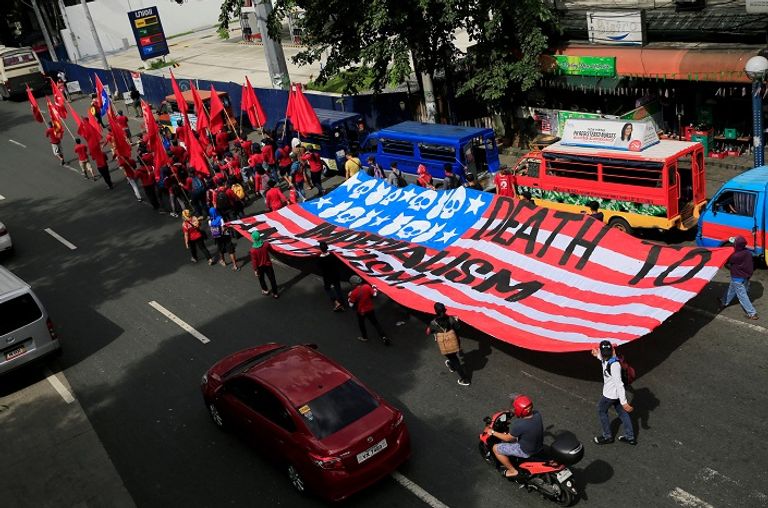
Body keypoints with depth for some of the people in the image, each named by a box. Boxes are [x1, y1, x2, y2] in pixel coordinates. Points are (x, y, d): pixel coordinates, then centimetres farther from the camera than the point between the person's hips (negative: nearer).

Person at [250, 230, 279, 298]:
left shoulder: (253, 250, -27)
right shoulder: (266, 244, -20)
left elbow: (254, 261, -19)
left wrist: (255, 270, -8)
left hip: (259, 267, -1)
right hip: (267, 265, 1)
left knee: (261, 279, 25)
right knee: (272, 279, 14)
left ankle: (265, 290, 43)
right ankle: (275, 293, 24)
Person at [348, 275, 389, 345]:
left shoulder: (354, 292, -21)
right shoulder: (367, 286, -15)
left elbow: (351, 304, -14)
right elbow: (374, 294, -9)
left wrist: (349, 297, 1)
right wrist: (374, 288, 10)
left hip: (360, 311, -3)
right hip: (370, 309, 3)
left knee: (361, 324, 23)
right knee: (375, 323, 14)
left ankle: (364, 337, 38)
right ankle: (383, 337, 10)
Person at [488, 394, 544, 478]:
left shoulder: (519, 425, -36)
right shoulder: (537, 414, -18)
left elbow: (508, 438, -18)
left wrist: (492, 432, -6)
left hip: (526, 451, -7)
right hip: (539, 446, 7)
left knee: (496, 448, 3)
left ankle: (513, 471, 17)